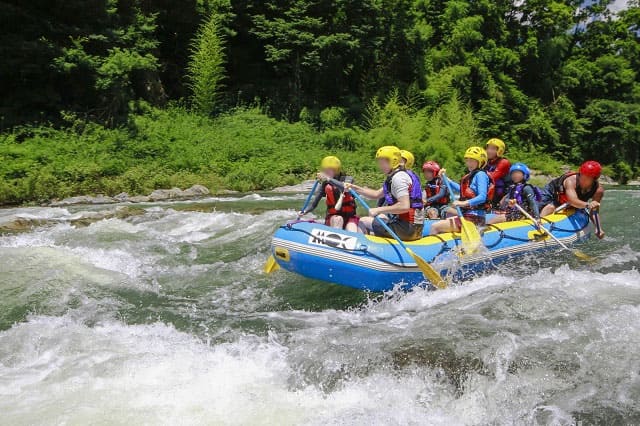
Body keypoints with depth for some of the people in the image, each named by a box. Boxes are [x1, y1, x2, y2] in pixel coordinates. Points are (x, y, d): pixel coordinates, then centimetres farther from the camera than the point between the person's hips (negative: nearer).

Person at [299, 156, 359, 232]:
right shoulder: (325, 185, 2)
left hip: (349, 217, -1)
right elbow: (314, 205, 1)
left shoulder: (347, 179, -3)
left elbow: (345, 188, -29)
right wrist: (304, 212, -18)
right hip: (332, 218, 1)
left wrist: (329, 179, -33)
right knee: (338, 219, -34)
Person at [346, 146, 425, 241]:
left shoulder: (398, 177, -16)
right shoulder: (396, 176, 16)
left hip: (407, 228, -10)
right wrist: (354, 188, 12)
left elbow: (405, 206, -27)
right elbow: (376, 194, 19)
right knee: (377, 217, 30)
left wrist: (379, 210, -19)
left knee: (363, 222, 0)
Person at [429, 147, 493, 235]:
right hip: (468, 214, 11)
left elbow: (482, 197, -26)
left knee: (435, 227, -16)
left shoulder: (481, 175, -13)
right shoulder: (471, 175, 16)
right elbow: (461, 189, 32)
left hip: (474, 218, -11)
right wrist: (446, 179, 26)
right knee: (449, 212, 40)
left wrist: (464, 203, -38)